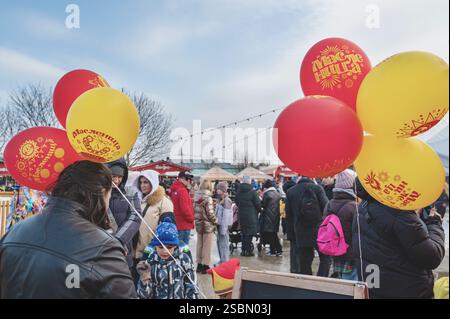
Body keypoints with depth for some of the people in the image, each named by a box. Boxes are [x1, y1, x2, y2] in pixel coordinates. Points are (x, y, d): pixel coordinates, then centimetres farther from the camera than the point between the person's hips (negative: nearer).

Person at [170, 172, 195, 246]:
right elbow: (185, 209, -23)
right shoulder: (182, 191, -18)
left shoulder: (174, 190, 11)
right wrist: (191, 218, -8)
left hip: (177, 223, 9)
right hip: (184, 224, -9)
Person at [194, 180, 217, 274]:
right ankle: (205, 266, 11)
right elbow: (210, 213, -18)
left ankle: (199, 264, 24)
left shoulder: (196, 197, 3)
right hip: (208, 225, -6)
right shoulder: (208, 198, -17)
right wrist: (216, 221, -4)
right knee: (207, 246, 4)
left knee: (199, 245, 15)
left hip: (198, 224, 6)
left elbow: (194, 210, 7)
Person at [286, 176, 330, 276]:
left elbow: (289, 216, 7)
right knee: (325, 259, 10)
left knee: (304, 263, 8)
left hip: (301, 235, 2)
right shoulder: (317, 188, -1)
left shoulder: (290, 192, 7)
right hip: (319, 231, -2)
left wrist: (291, 236, 10)